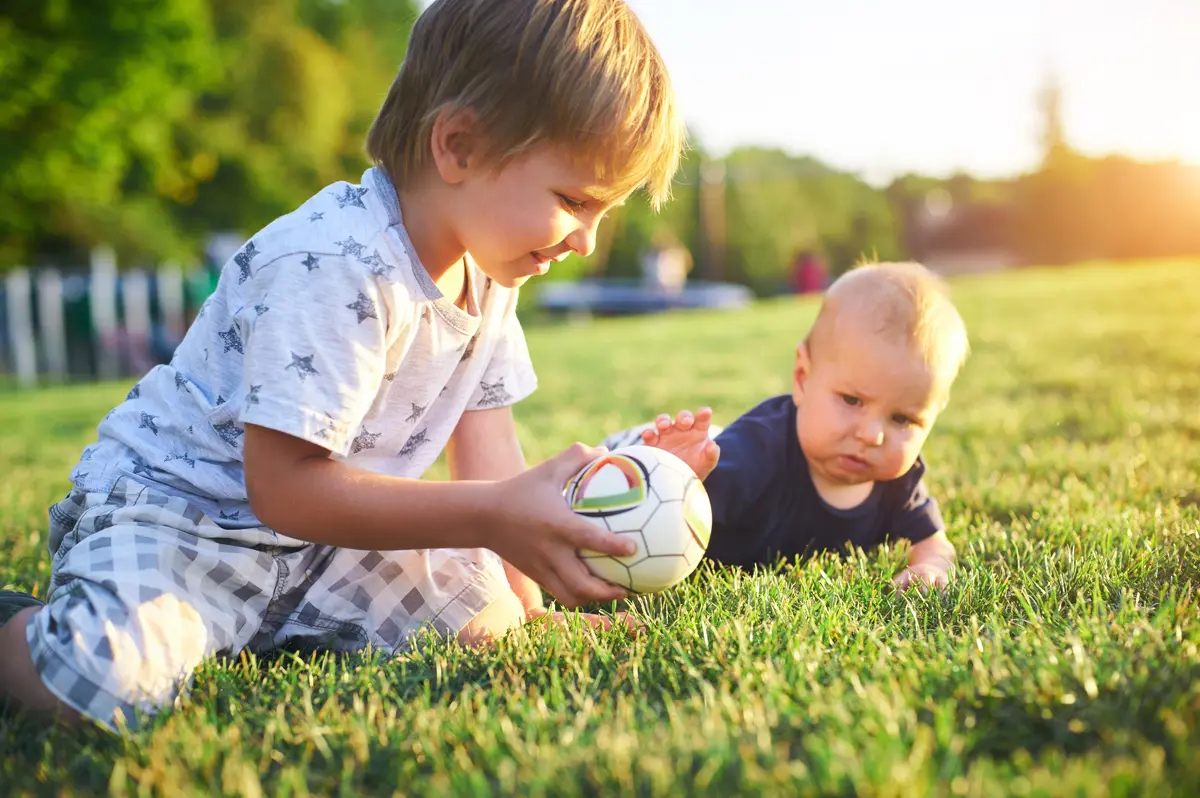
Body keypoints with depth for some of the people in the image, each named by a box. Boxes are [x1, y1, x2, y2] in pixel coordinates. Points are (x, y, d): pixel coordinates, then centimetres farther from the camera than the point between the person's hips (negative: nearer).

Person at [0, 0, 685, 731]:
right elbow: (284, 488, -29)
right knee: (107, 682, -32)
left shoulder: (489, 264, 0)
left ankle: (253, 630, 10)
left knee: (482, 619, -9)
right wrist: (495, 516, -32)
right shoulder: (337, 269, -29)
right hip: (172, 508, -7)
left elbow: (484, 436, 3)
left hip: (317, 534, 8)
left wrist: (525, 600, -5)